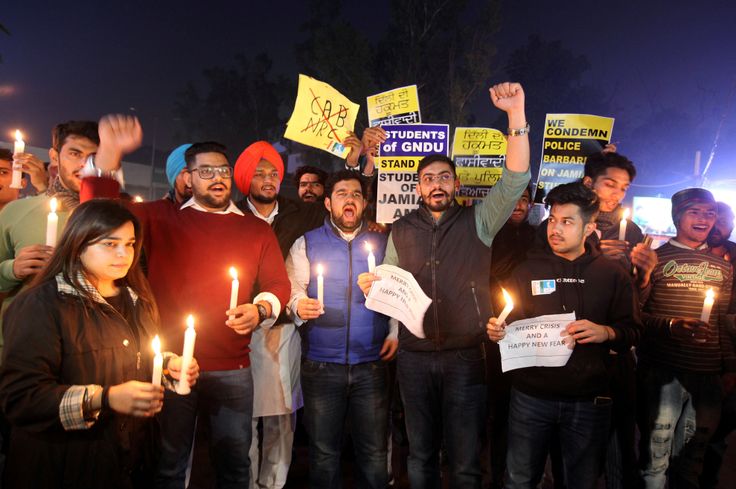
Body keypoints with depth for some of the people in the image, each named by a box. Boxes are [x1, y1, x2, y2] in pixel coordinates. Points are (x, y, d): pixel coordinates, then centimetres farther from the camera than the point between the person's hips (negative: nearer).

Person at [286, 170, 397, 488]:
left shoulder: (382, 244, 8)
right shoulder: (306, 244, 5)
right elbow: (292, 291, 2)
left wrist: (396, 332, -3)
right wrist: (299, 305, -18)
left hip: (372, 364, 1)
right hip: (321, 365, 0)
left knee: (374, 455, 7)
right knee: (323, 454, 11)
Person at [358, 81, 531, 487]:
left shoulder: (477, 221, 1)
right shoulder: (401, 230, 7)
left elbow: (515, 180, -12)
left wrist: (516, 114, -20)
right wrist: (372, 286, -10)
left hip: (466, 357, -2)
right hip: (415, 358, 2)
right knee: (420, 456, 16)